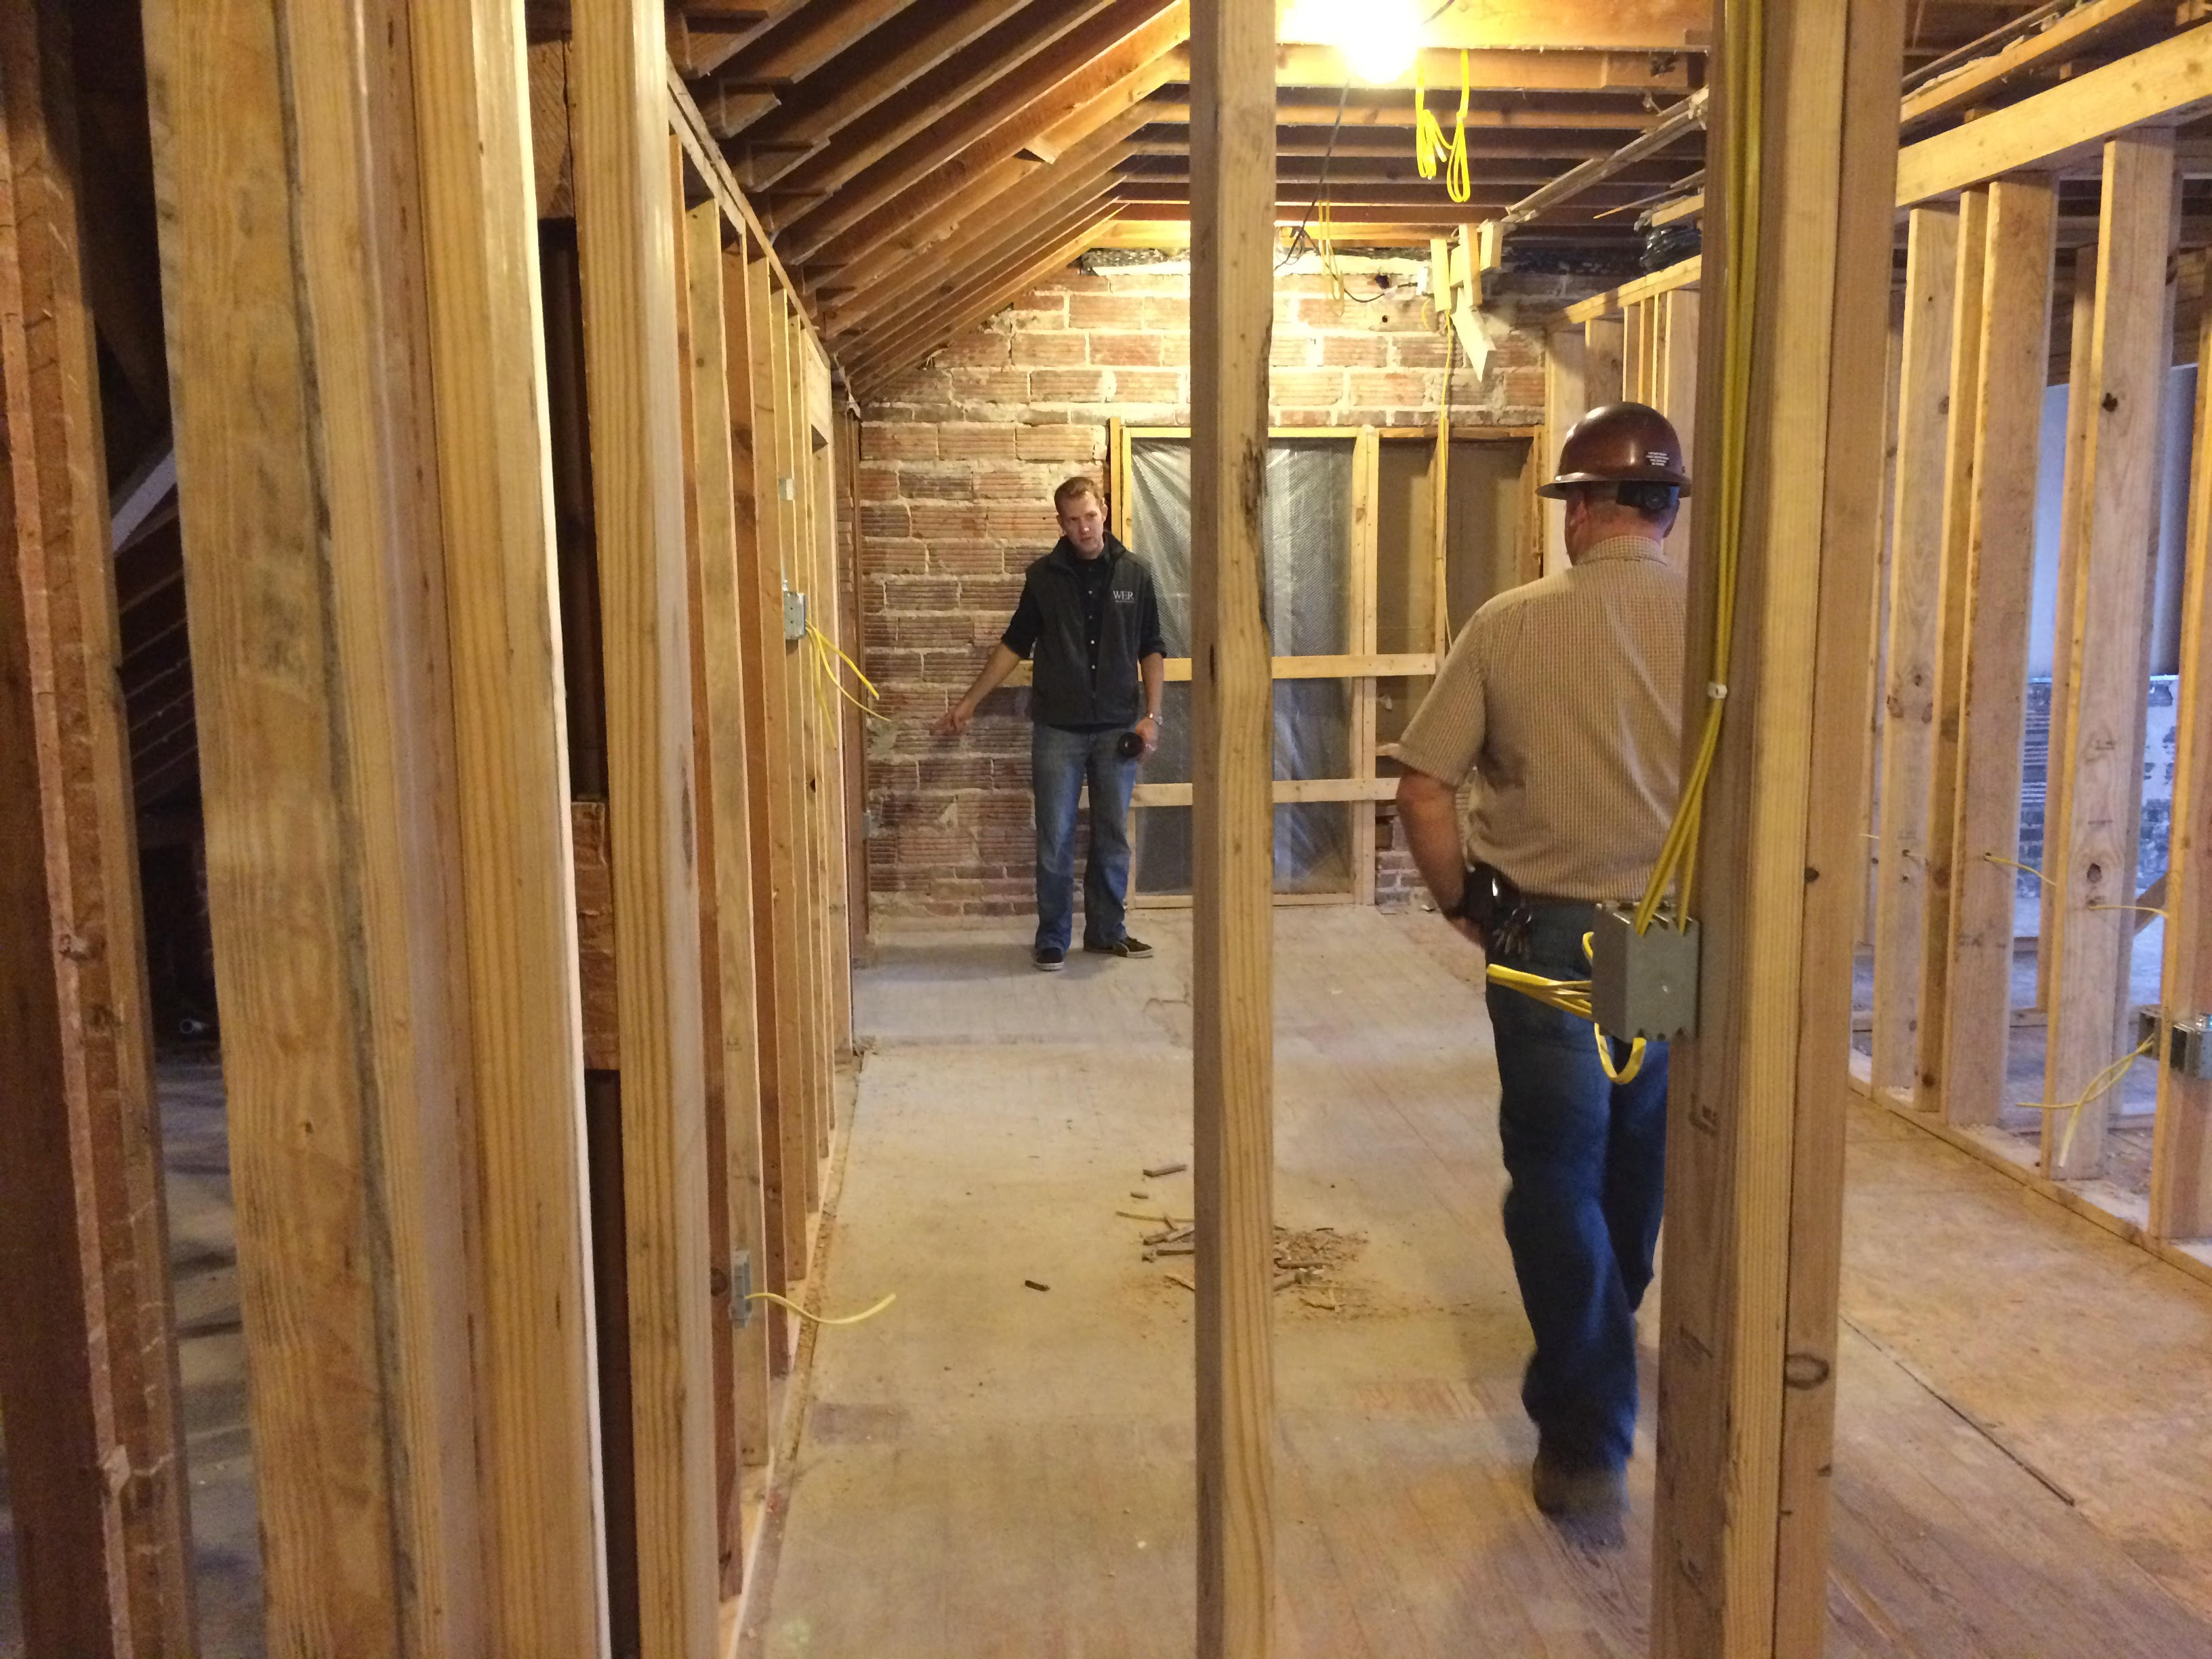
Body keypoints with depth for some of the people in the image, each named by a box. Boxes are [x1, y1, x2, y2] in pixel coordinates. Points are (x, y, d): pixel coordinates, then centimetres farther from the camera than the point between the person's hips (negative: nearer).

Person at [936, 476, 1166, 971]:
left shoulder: (1134, 573, 1)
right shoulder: (1044, 576, -1)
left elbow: (1151, 650, 5)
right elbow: (1014, 644, 6)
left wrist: (1151, 715, -4)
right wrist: (969, 703, 4)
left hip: (1117, 728, 1)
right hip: (1058, 729, -1)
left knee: (1112, 836, 9)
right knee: (1055, 839, 2)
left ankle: (1107, 931, 22)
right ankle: (1052, 939, 13)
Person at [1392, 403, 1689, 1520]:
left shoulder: (1510, 625, -9)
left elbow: (1423, 789, -9)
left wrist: (1461, 902, 6)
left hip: (1548, 939, -3)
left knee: (1557, 1177, 7)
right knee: (1640, 1159, 24)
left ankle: (1587, 1440, 6)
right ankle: (1604, 1333, 49)